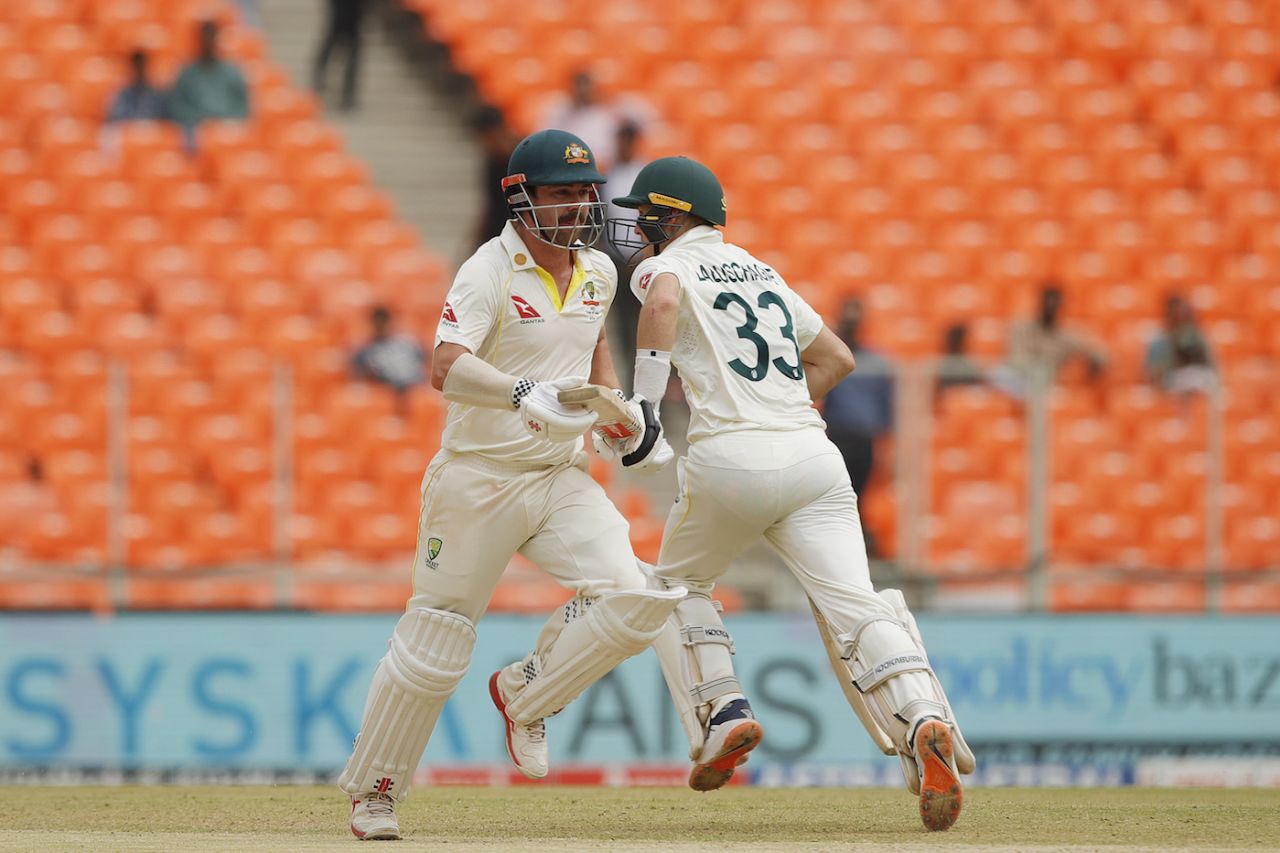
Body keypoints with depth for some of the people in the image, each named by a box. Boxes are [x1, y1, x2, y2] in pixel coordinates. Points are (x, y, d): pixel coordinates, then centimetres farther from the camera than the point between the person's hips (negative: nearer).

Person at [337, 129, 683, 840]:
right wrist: (526, 395, -46)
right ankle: (372, 790, 20)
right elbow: (447, 368, -30)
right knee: (432, 650, 0)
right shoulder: (489, 271, -15)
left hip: (560, 476, 5)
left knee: (629, 601, -16)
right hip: (478, 480, -5)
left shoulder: (598, 273, 6)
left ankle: (524, 694, 9)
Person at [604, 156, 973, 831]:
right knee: (853, 606, -10)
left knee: (678, 585, 23)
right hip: (813, 454, 4)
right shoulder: (760, 272, 29)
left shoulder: (666, 265, 9)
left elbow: (662, 302, -17)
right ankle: (923, 721, -35)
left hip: (729, 456, -4)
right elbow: (837, 357, 32)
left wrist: (642, 408, -15)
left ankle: (722, 713, 4)